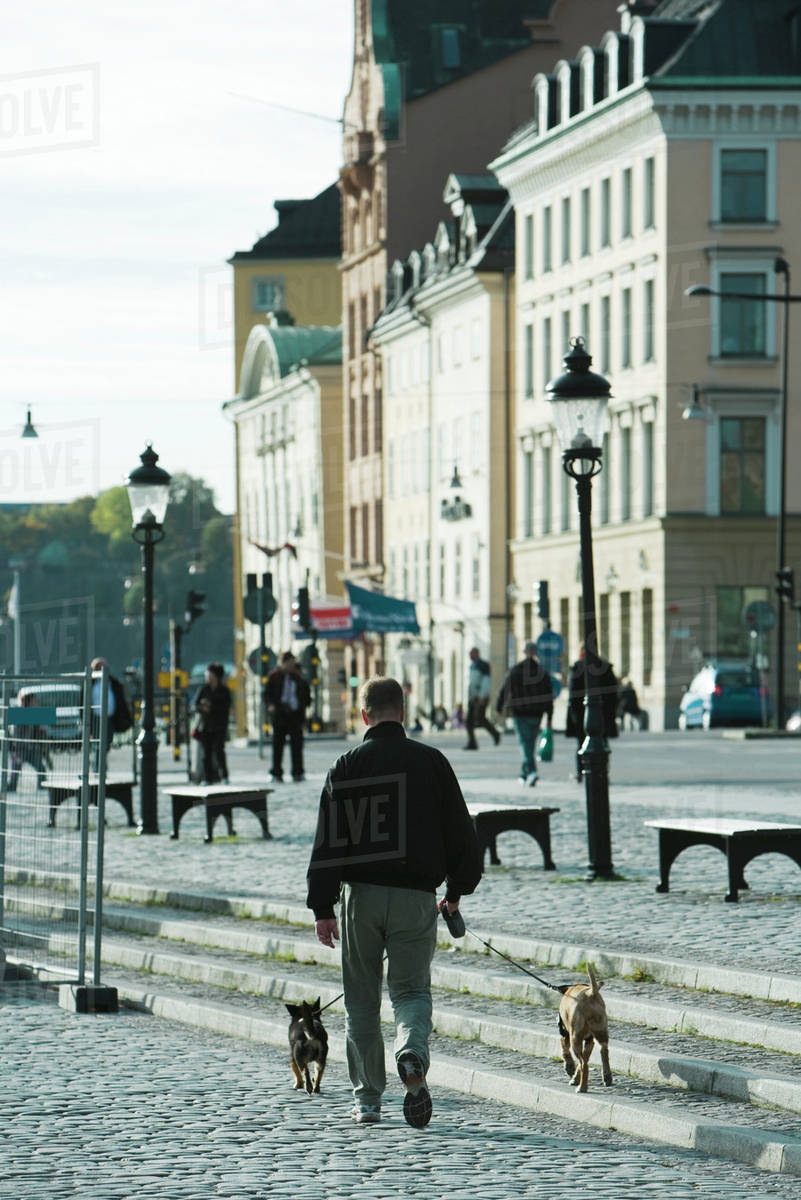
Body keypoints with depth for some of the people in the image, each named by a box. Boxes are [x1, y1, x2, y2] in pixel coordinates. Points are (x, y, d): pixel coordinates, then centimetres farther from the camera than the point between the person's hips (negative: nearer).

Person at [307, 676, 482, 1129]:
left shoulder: (346, 766, 0)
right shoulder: (430, 761, 1)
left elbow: (328, 841, -2)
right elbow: (460, 830, 5)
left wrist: (323, 908, 1)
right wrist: (458, 888, 18)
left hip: (361, 893, 0)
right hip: (415, 895, 0)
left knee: (362, 998, 10)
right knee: (412, 988, 5)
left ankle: (367, 1099, 12)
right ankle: (413, 1053, -27)